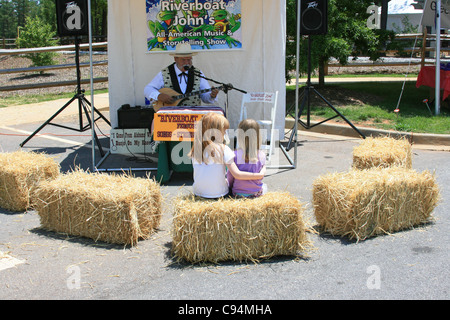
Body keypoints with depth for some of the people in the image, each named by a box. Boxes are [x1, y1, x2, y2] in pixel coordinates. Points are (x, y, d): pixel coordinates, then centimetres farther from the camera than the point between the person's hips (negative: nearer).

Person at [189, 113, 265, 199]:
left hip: (198, 192, 4)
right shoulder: (223, 149, -16)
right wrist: (260, 175, -7)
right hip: (218, 194, -4)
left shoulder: (195, 149, -4)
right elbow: (237, 175, -17)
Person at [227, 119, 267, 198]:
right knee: (264, 185, 36)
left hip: (238, 193, -2)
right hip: (257, 193, 2)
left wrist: (231, 186, 15)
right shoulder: (262, 156, -13)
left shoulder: (235, 155, -18)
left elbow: (230, 176, -6)